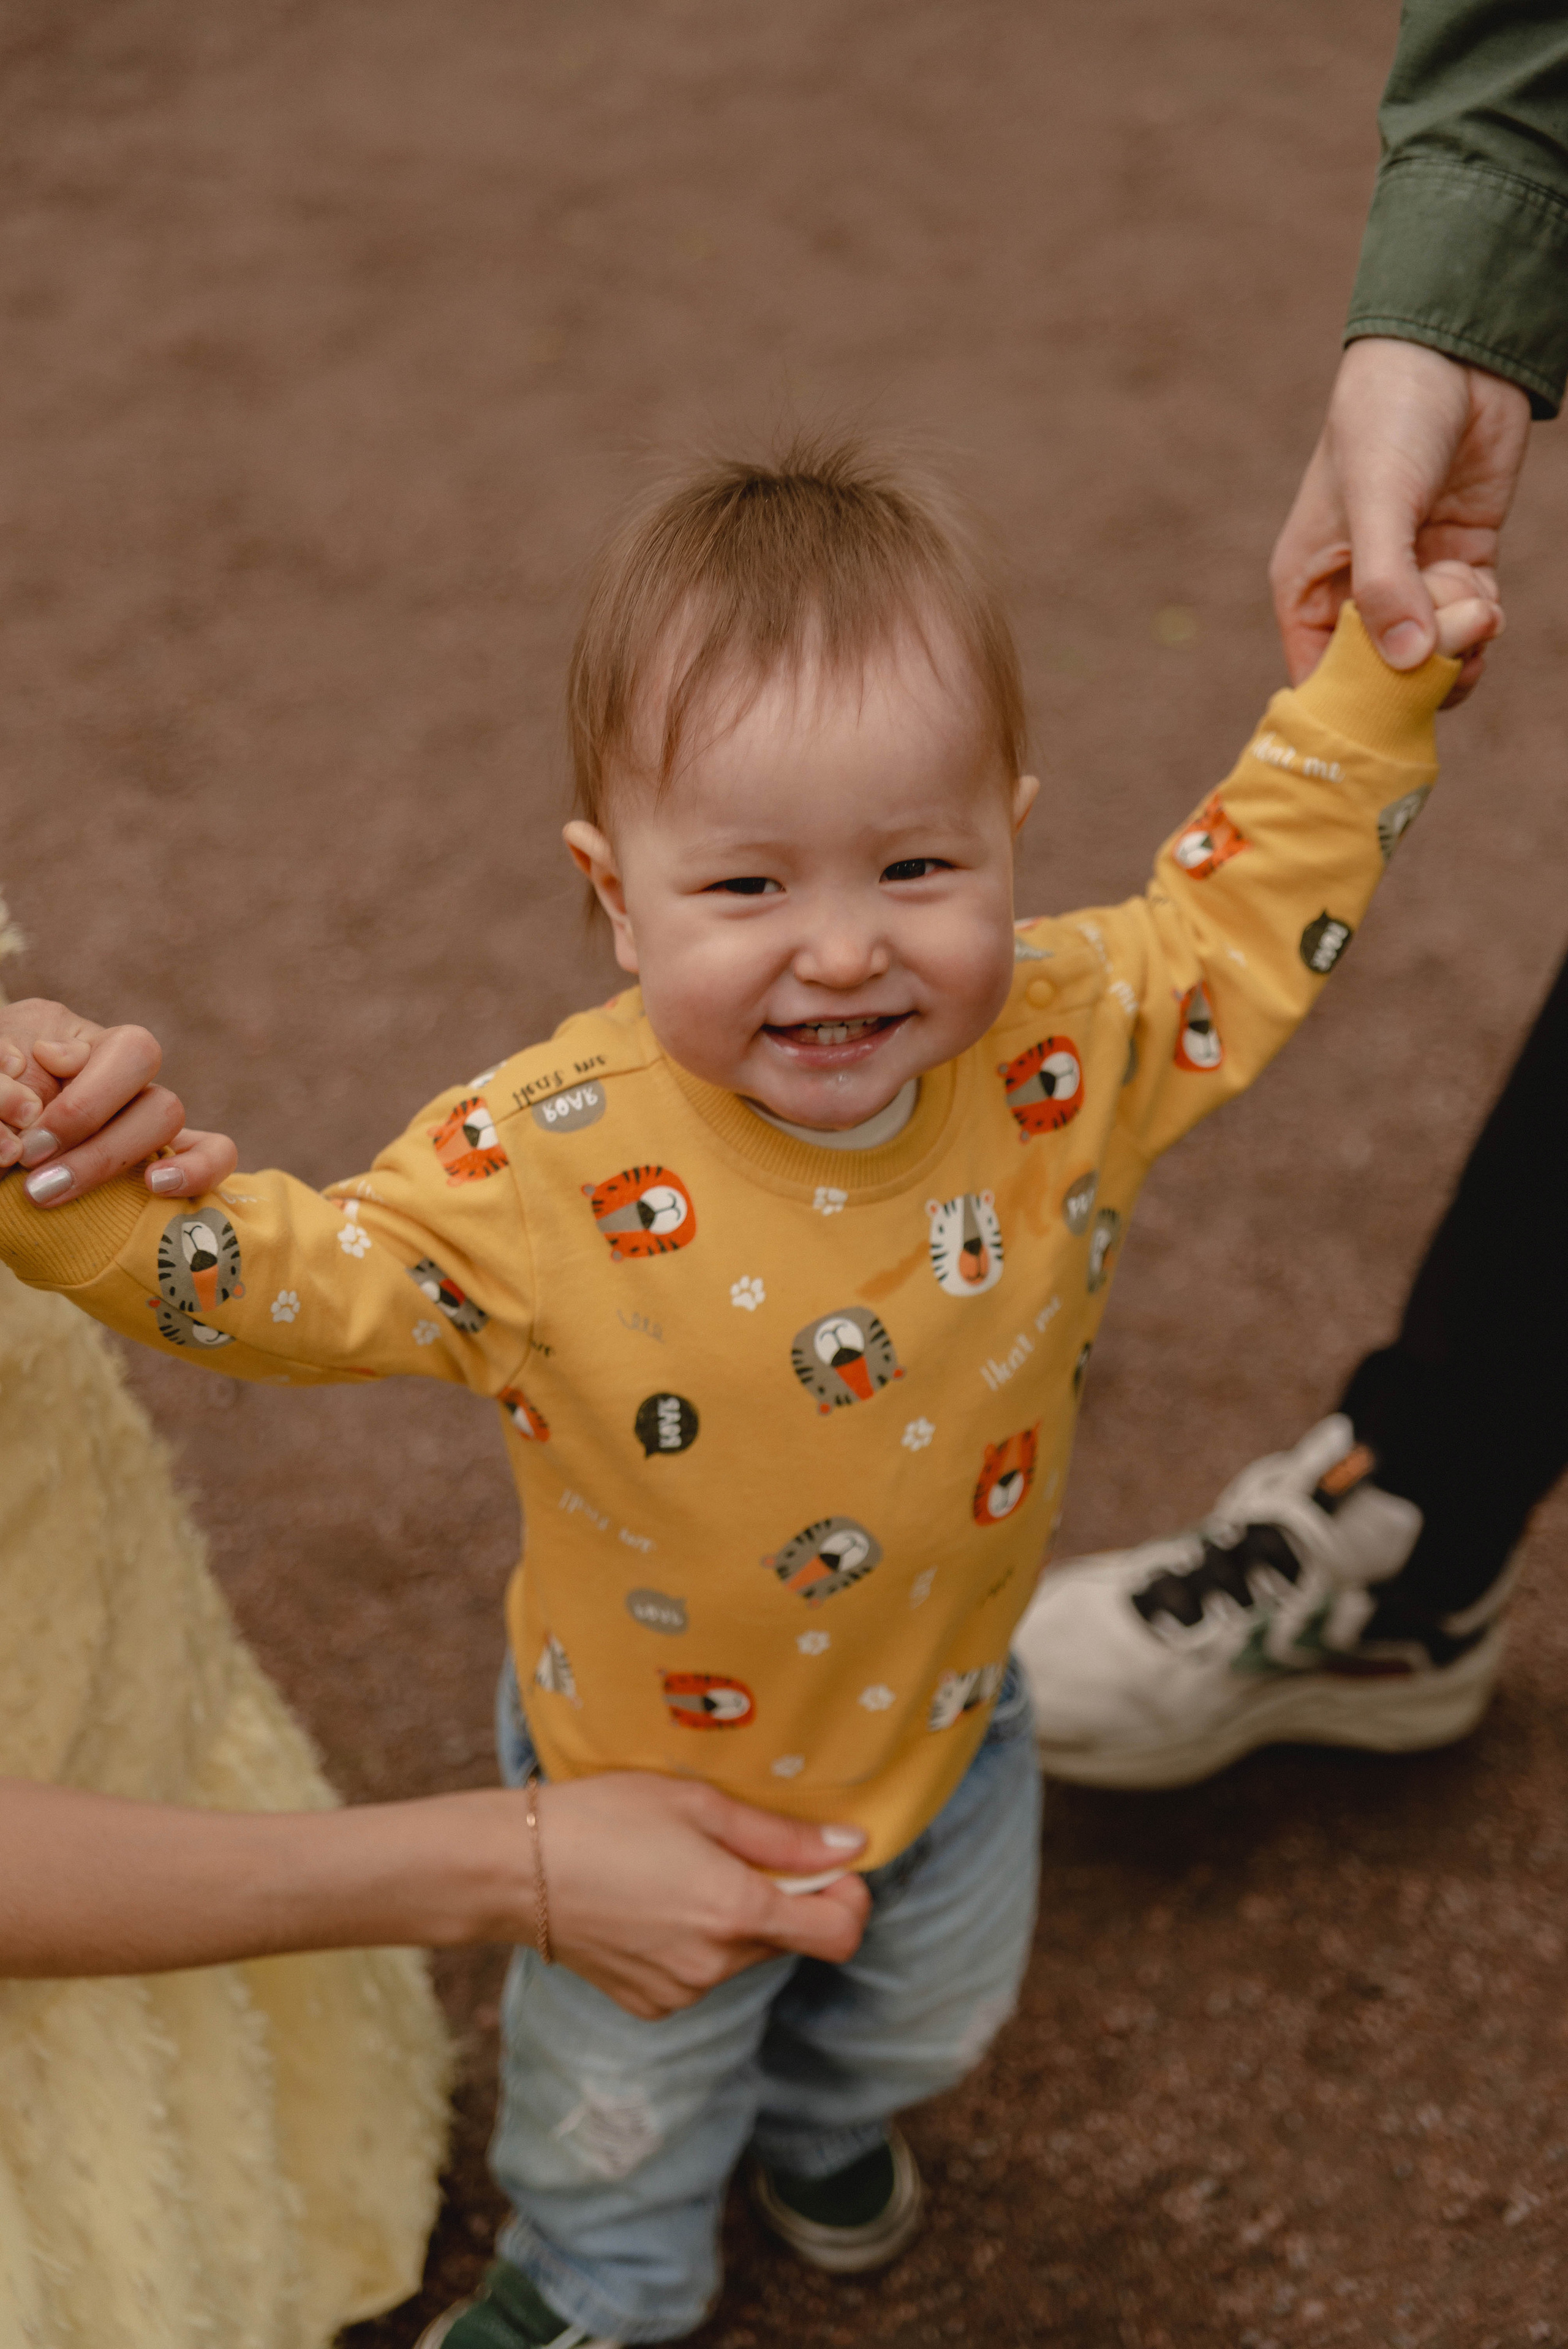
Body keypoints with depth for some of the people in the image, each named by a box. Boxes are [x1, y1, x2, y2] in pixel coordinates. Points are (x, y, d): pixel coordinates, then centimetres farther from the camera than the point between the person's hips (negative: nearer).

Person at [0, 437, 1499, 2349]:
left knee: (932, 2014, 35)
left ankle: (819, 2111, 72)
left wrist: (1375, 683, -7)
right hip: (647, 1785, -3)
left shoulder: (1065, 1046, -24)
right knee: (618, 2096, 27)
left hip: (946, 1731, 4)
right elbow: (295, 1278, -27)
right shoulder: (541, 1165, -35)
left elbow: (1238, 911, -6)